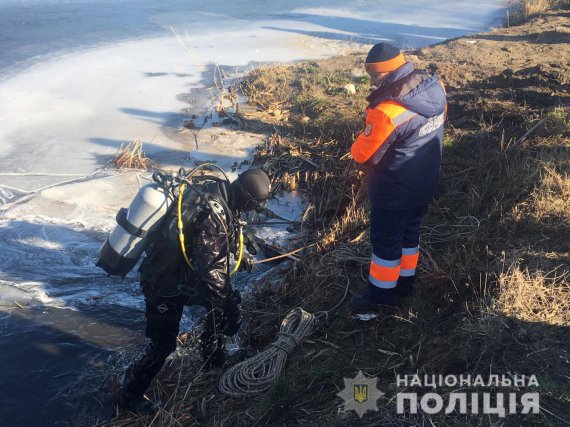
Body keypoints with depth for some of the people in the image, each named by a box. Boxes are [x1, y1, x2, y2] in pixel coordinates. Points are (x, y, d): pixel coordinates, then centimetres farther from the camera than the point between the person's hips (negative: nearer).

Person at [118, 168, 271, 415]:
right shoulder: (213, 216, -34)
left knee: (223, 300, 18)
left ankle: (213, 360, 37)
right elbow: (212, 270, -30)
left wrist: (240, 254, 22)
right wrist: (229, 304, -19)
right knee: (161, 345, 1)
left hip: (182, 271, 9)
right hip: (164, 284, -9)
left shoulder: (214, 188, -7)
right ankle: (130, 396, 24)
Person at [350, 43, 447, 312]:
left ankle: (382, 294, 28)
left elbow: (362, 153, -23)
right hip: (425, 182, 8)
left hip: (394, 190, -8)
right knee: (409, 231, 23)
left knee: (386, 239, 11)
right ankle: (404, 283, 40)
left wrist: (356, 149, -1)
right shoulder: (434, 87, -7)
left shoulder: (387, 110, -32)